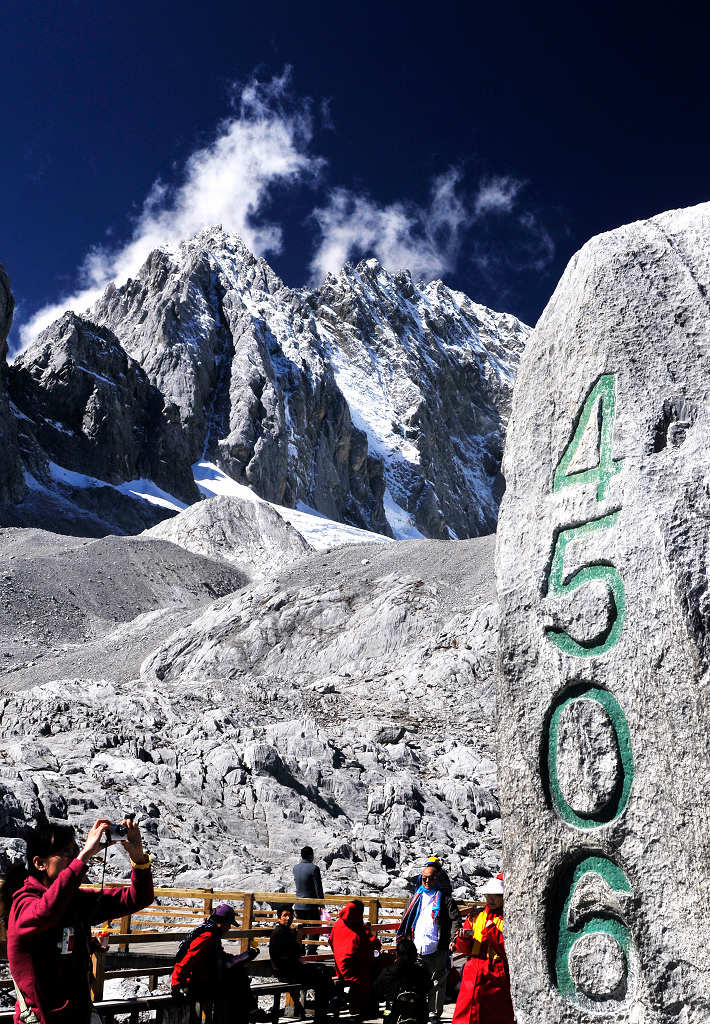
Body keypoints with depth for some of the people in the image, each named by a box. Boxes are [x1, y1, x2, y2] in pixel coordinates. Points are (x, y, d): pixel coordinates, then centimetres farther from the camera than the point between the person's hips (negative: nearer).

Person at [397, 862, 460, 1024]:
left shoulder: (444, 898, 2)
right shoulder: (417, 897, 16)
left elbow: (455, 919, -4)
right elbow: (407, 918, 24)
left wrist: (454, 937, -18)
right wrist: (402, 934, 15)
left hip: (437, 949, -4)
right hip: (417, 948, 4)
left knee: (437, 982, 2)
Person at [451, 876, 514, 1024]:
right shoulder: (476, 917, 13)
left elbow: (507, 950, -10)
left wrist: (493, 931, -14)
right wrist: (464, 937, -6)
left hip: (496, 973, -3)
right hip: (473, 972, 3)